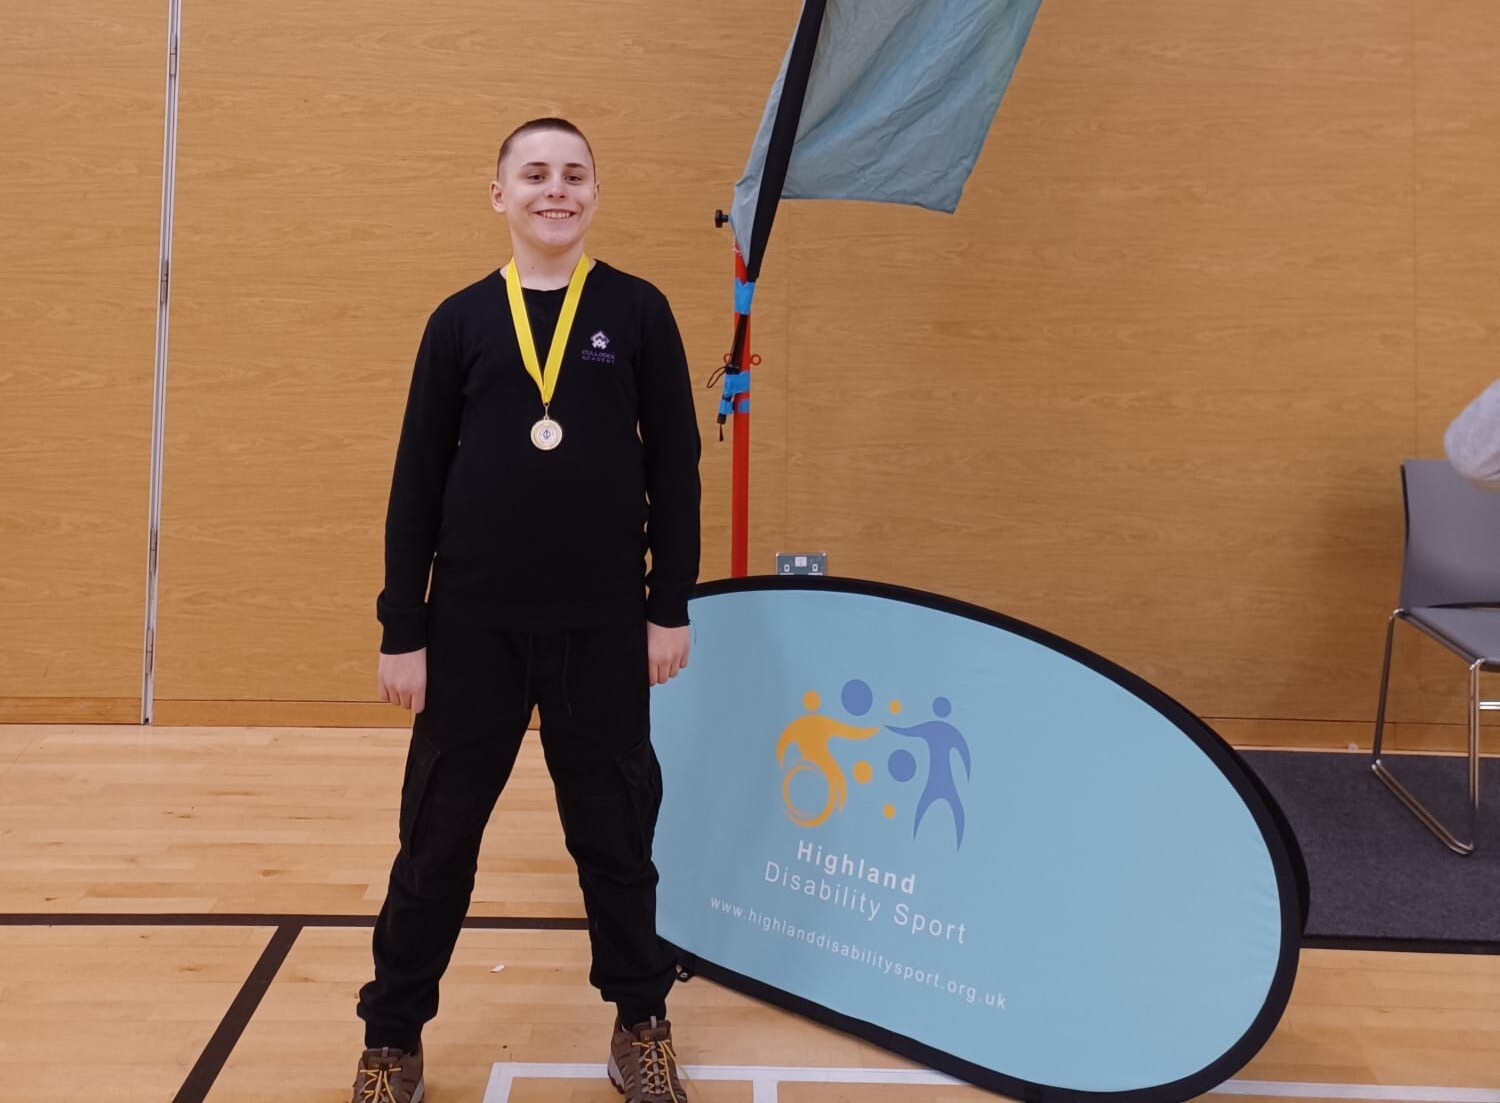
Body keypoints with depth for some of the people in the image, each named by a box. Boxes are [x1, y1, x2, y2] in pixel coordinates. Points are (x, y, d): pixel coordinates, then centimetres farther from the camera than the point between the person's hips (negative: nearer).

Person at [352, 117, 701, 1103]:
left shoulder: (638, 310, 2)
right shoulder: (461, 319, 3)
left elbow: (675, 466, 3)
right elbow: (418, 481, 3)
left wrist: (671, 606, 0)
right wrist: (402, 627, 0)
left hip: (604, 623, 0)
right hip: (474, 622, 1)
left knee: (614, 831, 12)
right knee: (438, 834, 8)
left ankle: (641, 1023, 31)